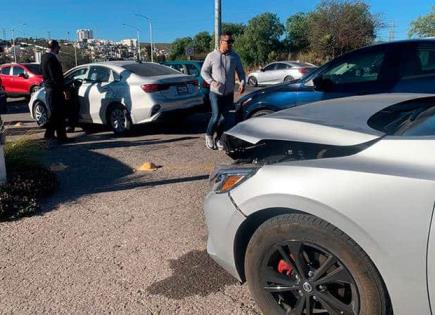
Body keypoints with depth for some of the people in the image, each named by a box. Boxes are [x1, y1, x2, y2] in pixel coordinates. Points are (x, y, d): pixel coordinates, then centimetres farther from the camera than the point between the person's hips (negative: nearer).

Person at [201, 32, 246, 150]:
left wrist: (242, 83, -10)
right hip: (215, 92, -3)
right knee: (216, 116, -12)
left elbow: (240, 72, 10)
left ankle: (217, 138, 24)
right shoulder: (212, 56, -3)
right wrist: (211, 81, -15)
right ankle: (209, 135, 14)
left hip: (229, 93, 3)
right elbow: (204, 71, 2)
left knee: (224, 118, 6)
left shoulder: (235, 57, 4)